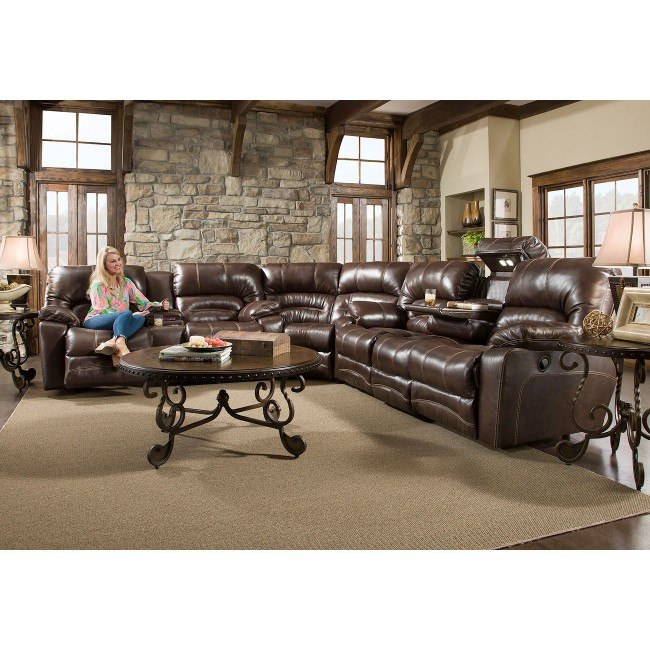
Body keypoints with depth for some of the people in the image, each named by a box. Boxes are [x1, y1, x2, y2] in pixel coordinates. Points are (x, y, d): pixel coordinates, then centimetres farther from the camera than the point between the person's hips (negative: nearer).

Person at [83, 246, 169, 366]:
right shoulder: (98, 285, -1)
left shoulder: (126, 282, 17)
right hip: (95, 321, -4)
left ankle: (113, 342, -50)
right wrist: (130, 315, -23)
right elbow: (103, 311, -12)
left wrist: (159, 305, -11)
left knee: (140, 318, -28)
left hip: (120, 321, 5)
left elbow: (144, 303, 11)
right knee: (126, 313, -33)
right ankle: (120, 344, -58)